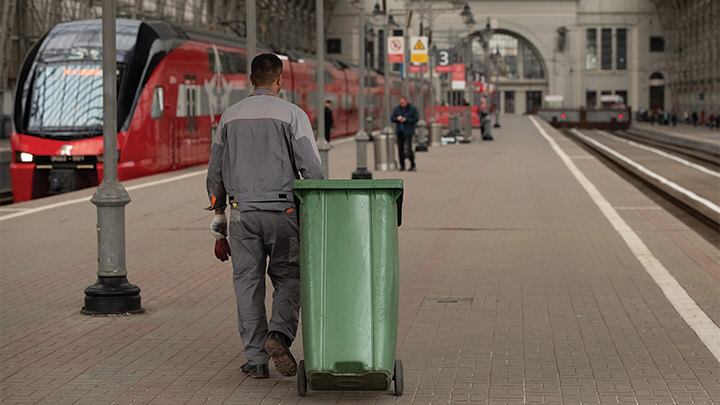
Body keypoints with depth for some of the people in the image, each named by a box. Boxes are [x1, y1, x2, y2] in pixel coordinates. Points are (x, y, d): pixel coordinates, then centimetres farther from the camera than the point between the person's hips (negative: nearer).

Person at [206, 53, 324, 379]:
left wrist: (219, 225, 18)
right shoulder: (293, 115, -2)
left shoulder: (230, 116, 10)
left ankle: (256, 360, 5)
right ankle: (279, 334, -13)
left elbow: (215, 174, 12)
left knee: (248, 284, 6)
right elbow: (312, 170, -8)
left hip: (242, 213, 3)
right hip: (282, 211, -2)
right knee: (288, 278, 11)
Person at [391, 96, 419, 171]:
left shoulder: (412, 109, -3)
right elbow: (392, 118, 10)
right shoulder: (397, 109, 7)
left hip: (408, 131, -4)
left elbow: (416, 119, -6)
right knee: (400, 148, 2)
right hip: (399, 131, 4)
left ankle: (412, 165, 0)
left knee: (408, 148, -13)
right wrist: (397, 118, -12)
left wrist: (406, 120, -17)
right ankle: (402, 166, 11)